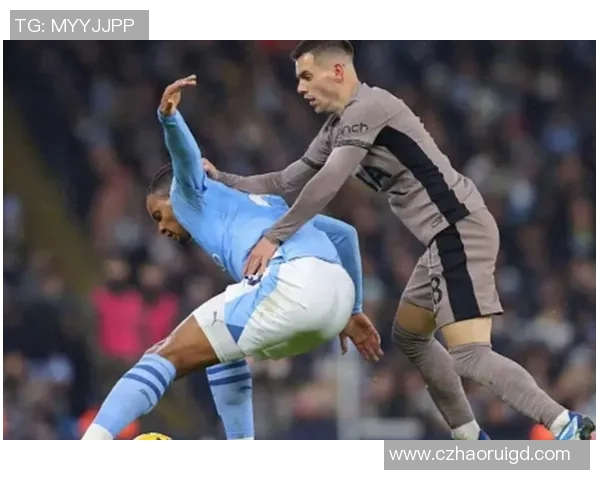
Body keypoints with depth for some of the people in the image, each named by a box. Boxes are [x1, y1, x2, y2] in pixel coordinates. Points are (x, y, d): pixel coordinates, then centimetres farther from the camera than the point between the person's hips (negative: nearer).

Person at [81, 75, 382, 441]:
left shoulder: (197, 195, 22)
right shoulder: (263, 205, 42)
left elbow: (187, 158, -1)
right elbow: (344, 234, 41)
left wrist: (168, 116, -23)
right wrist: (352, 311, 44)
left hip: (291, 283, -8)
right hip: (339, 291, 8)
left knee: (168, 357, -4)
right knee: (223, 347, 32)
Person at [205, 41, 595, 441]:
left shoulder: (366, 108, -13)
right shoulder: (338, 127, 18)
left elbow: (326, 185, -21)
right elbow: (288, 183, 23)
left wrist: (274, 238, -18)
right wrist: (220, 180, 17)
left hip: (459, 230, -11)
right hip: (447, 236, 11)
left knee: (468, 354, -19)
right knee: (409, 337, 22)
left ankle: (572, 431, -25)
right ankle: (473, 442, 23)